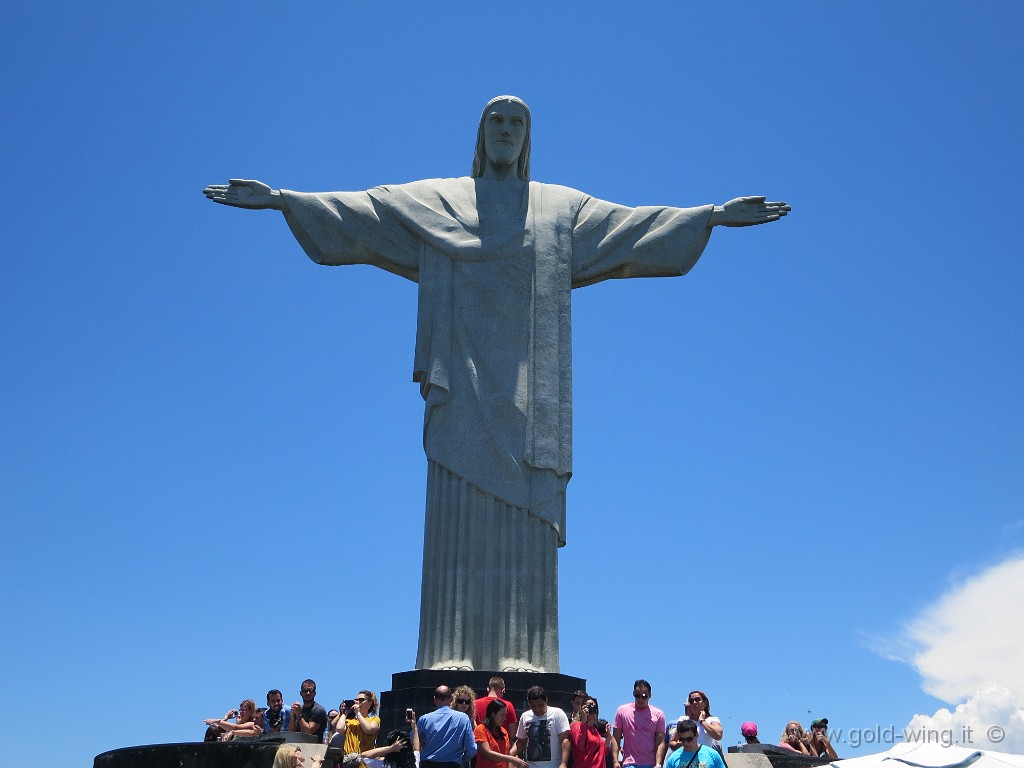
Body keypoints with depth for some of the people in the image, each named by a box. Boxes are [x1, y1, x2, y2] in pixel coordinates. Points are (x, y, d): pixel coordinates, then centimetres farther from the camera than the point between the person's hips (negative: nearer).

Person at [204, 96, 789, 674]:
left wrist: (713, 215, 8)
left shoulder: (563, 208, 22)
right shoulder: (436, 200, 19)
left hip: (528, 384, 1)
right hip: (463, 378, -1)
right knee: (459, 515, -10)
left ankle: (522, 658, -10)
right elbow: (358, 210, 12)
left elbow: (633, 224, 15)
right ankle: (450, 658, -13)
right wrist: (282, 199, 3)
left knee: (526, 516, -8)